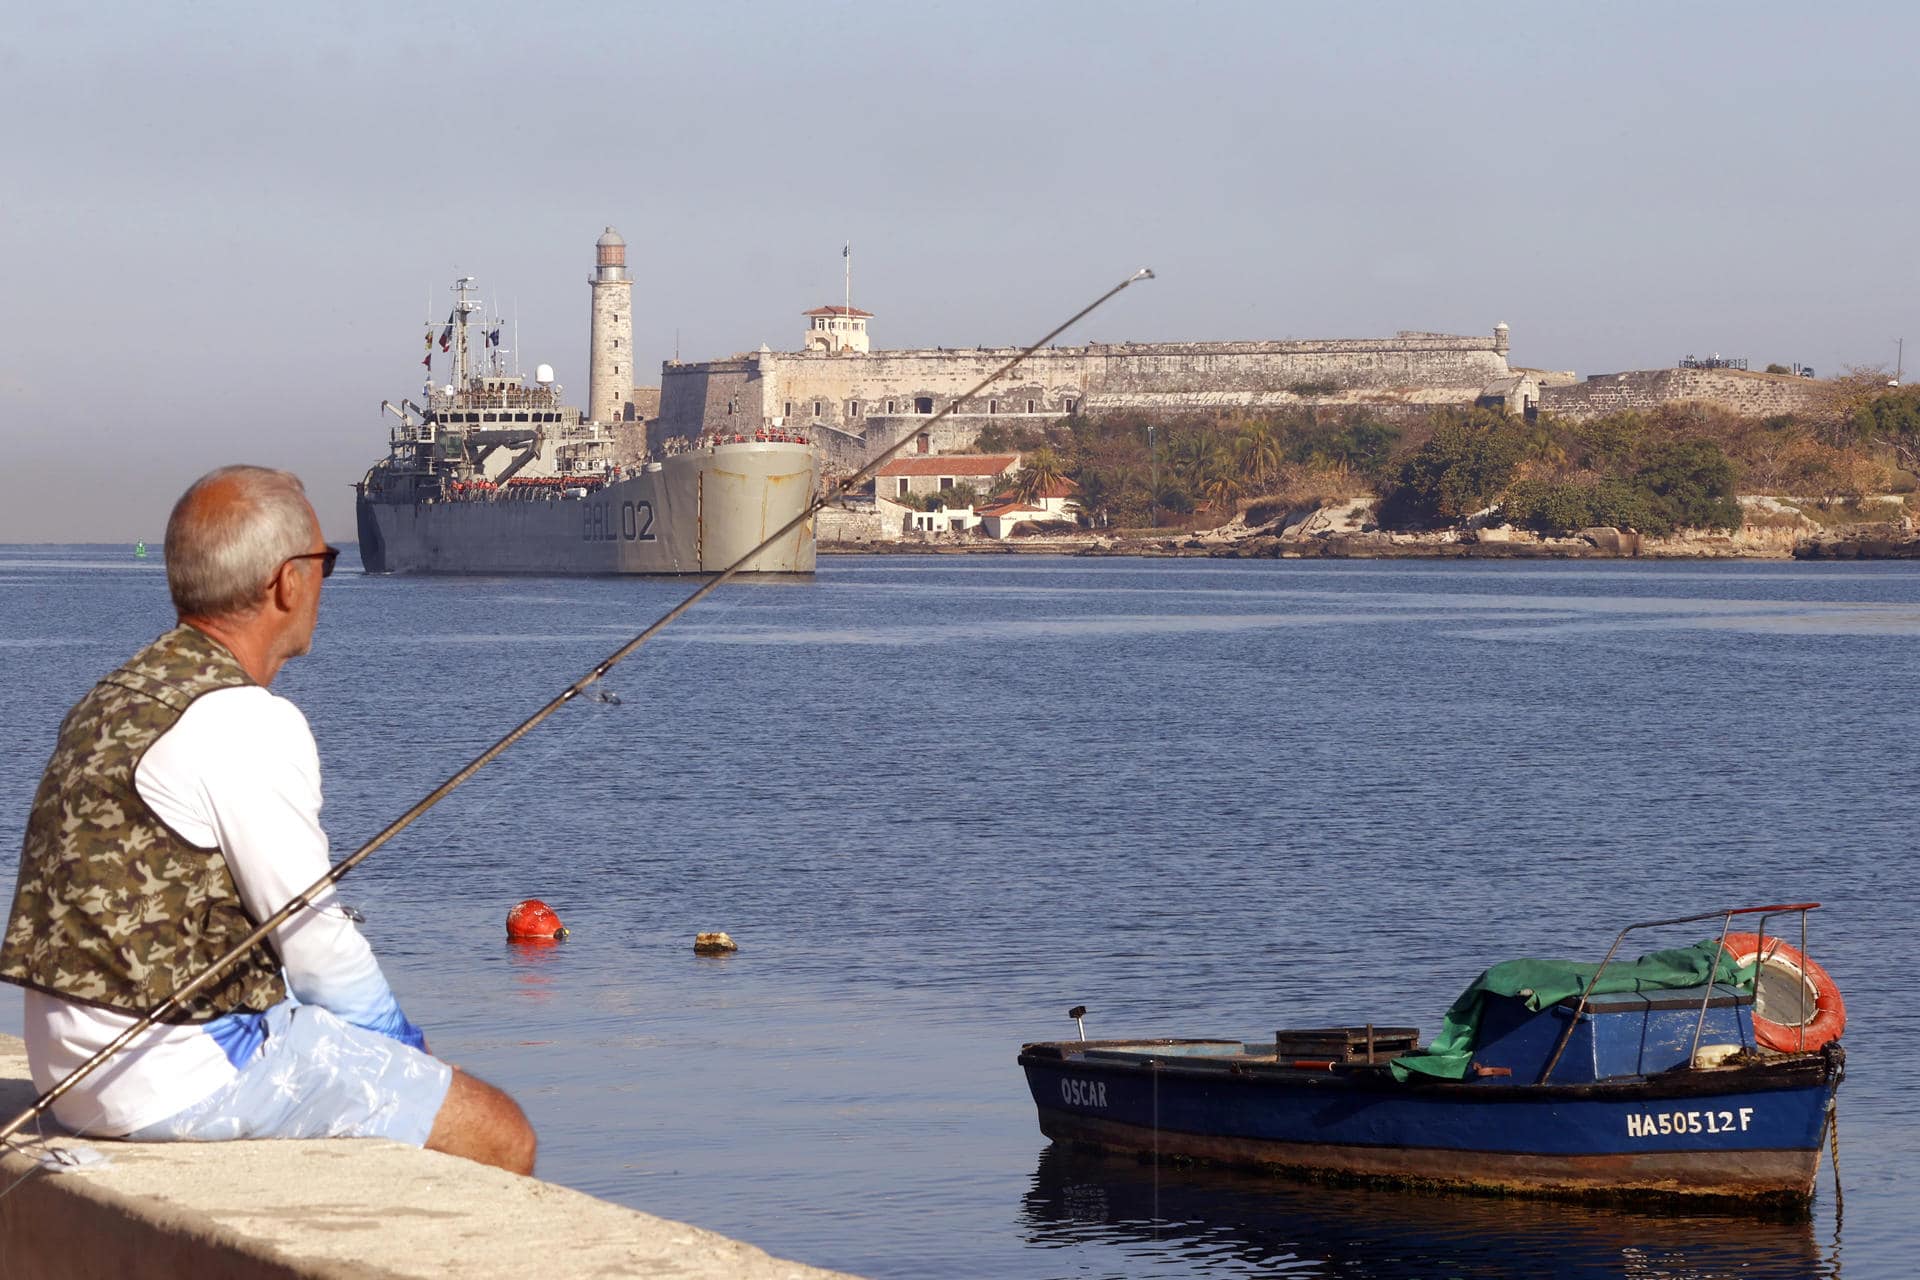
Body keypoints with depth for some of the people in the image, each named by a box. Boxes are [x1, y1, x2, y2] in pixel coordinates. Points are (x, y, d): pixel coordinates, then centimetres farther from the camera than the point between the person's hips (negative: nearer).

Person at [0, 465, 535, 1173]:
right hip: (184, 1074, -10)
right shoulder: (249, 724, -17)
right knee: (500, 1136, -4)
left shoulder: (115, 697, 13)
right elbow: (317, 946, -14)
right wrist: (403, 1043, 6)